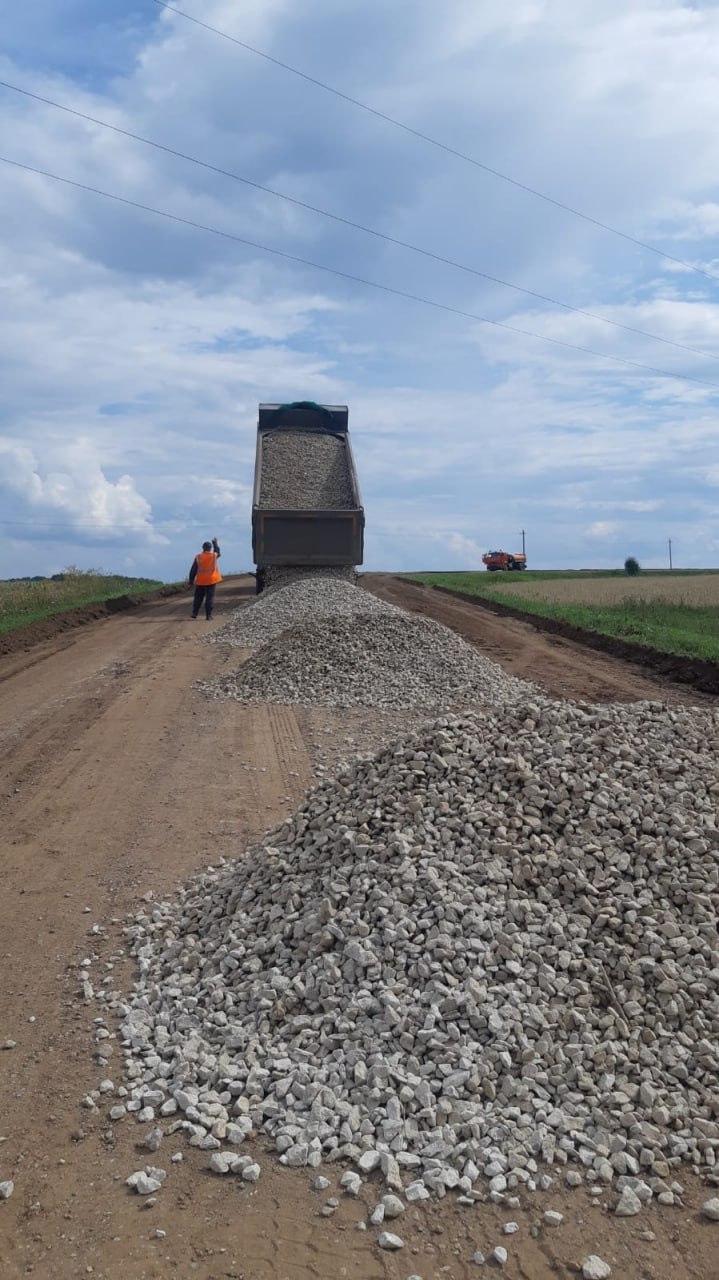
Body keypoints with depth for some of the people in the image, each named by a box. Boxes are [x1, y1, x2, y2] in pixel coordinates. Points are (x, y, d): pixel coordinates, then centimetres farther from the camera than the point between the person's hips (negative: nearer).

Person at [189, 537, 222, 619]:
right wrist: (215, 543, 36)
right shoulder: (214, 555, -4)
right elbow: (218, 553, 23)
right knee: (210, 597, 0)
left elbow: (193, 570, -1)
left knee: (198, 597, 13)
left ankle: (194, 613, 16)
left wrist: (191, 581, 6)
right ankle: (208, 615, -4)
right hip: (211, 580, -1)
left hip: (201, 581, 1)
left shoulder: (198, 557, -4)